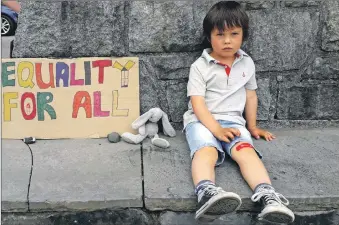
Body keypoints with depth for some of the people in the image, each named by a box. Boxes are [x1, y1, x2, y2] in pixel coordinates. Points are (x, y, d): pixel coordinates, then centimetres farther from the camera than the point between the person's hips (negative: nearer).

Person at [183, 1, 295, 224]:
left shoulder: (247, 63, 12)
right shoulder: (200, 66, -2)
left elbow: (251, 95, 23)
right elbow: (197, 102, -9)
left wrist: (252, 126, 24)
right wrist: (216, 129, -21)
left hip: (233, 121, 3)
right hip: (202, 121, -3)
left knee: (246, 151, -29)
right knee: (206, 151, -35)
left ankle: (268, 196, -50)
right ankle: (207, 193, -62)